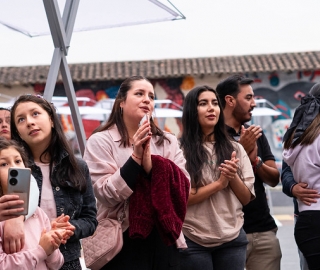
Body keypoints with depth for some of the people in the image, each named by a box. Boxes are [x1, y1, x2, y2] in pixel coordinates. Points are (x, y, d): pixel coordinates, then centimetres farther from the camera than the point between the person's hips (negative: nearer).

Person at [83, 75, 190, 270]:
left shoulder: (168, 142, 8)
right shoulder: (101, 141, -2)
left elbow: (184, 188, -4)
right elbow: (107, 195, -12)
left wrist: (150, 163, -17)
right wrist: (136, 157, -17)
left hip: (163, 240, 4)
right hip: (122, 242, -3)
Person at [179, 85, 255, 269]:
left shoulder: (235, 149, 8)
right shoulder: (181, 150, -4)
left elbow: (247, 198, 7)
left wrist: (233, 177, -11)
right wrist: (220, 183, -14)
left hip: (233, 239, 4)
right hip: (194, 241, -3)